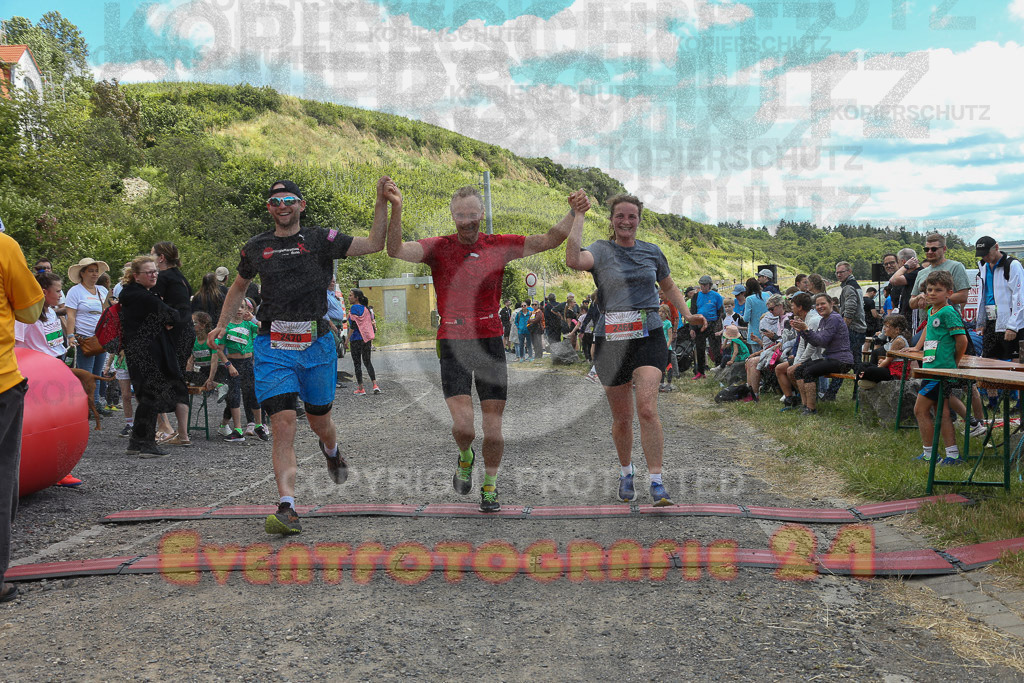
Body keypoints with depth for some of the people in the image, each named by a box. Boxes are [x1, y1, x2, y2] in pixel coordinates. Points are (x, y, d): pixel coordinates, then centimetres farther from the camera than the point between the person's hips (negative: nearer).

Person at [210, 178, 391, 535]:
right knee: (282, 423, -14)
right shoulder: (256, 247, 9)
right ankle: (287, 508, -16)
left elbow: (374, 244, -9)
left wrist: (382, 203, -20)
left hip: (317, 344, 0)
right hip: (273, 347, 0)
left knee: (319, 421, 14)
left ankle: (331, 451, 52)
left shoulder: (321, 240, 1)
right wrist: (221, 325, 19)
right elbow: (239, 286, 26)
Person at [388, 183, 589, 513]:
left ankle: (490, 485, 28)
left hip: (490, 340, 2)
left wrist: (574, 213, -9)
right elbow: (396, 250, -14)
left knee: (493, 430, 3)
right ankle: (465, 458, 24)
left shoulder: (499, 246, 6)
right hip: (453, 343, -1)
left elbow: (549, 240, 5)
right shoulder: (438, 248, 1)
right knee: (463, 426, -12)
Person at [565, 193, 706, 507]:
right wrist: (579, 216, -20)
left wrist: (688, 315, 13)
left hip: (648, 337, 1)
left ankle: (657, 482, -11)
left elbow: (669, 287, 26)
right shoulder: (601, 251, 0)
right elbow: (573, 260, -24)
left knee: (647, 409, -16)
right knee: (621, 418, 9)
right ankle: (626, 471, 34)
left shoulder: (652, 252, 10)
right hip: (610, 340, -1)